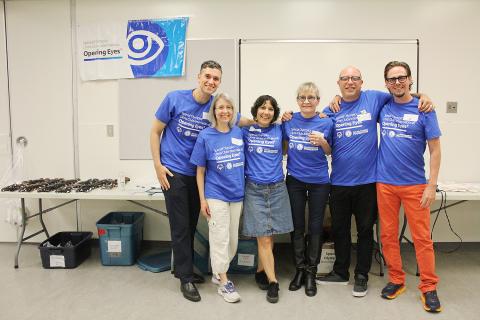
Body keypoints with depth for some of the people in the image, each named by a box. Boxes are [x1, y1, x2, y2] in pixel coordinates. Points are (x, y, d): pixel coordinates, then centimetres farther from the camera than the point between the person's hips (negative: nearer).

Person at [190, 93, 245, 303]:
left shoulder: (239, 132, 1)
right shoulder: (205, 136, -8)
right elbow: (200, 171, -5)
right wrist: (202, 200, -7)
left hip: (237, 194, 4)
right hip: (215, 195, -4)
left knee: (233, 239, 14)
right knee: (220, 239, 3)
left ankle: (218, 272, 35)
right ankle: (223, 283, 19)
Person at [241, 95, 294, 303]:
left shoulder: (279, 130, 7)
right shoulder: (245, 131, 4)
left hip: (277, 189, 2)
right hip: (254, 190, -2)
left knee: (270, 237, 8)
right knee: (264, 239, -2)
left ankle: (261, 272, 29)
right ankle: (272, 282, 8)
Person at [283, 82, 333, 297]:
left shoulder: (326, 123, -3)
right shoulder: (289, 121, 0)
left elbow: (330, 152, 3)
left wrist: (322, 142, -15)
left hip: (319, 181, -1)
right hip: (295, 180, 1)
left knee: (315, 227, 7)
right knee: (297, 226, 9)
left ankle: (311, 272, 22)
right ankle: (299, 269, 25)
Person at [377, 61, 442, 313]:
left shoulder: (423, 110, -3)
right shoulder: (382, 107, 4)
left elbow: (435, 150, -3)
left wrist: (431, 186, -9)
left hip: (415, 184, -2)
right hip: (384, 183, 2)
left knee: (422, 238, 2)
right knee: (388, 235, 9)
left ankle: (429, 287, 17)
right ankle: (396, 280, 25)